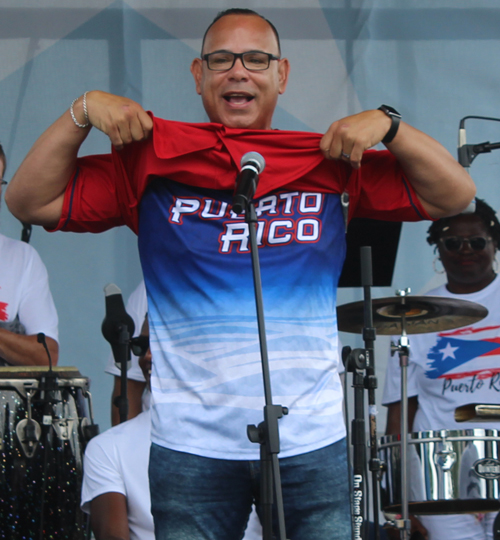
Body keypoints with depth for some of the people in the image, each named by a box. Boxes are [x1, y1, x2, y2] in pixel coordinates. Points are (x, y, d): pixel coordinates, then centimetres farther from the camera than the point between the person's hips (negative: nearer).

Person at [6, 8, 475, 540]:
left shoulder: (331, 165, 7)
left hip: (311, 440, 1)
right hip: (191, 448, -1)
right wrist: (83, 111, -8)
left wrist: (386, 125, -9)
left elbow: (454, 195, 4)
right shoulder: (152, 166, 5)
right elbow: (31, 201, 2)